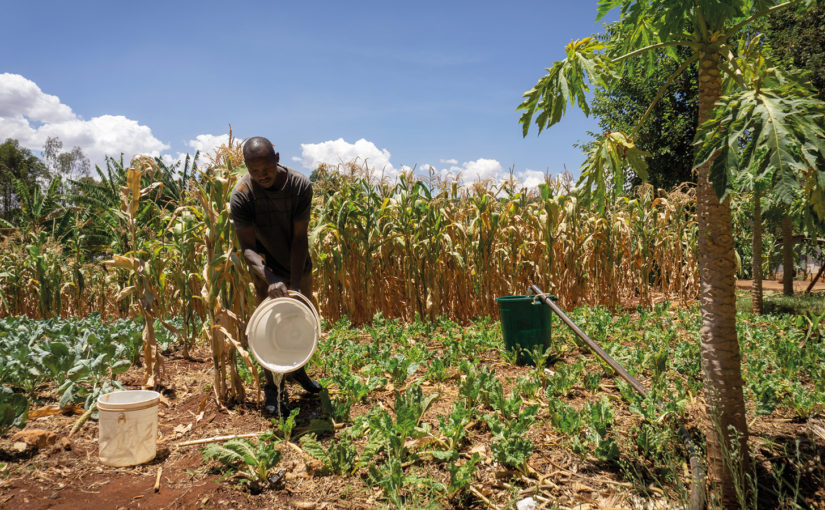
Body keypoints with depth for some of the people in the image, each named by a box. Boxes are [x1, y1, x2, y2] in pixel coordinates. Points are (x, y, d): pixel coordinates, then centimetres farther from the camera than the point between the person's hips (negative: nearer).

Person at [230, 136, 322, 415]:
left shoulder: (300, 186, -23)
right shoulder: (241, 195, -27)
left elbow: (300, 237, -23)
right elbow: (247, 246, -26)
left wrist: (295, 283, -29)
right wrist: (269, 279, -43)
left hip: (300, 266, 3)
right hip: (267, 269, -2)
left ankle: (297, 369, 40)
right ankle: (272, 389, 13)